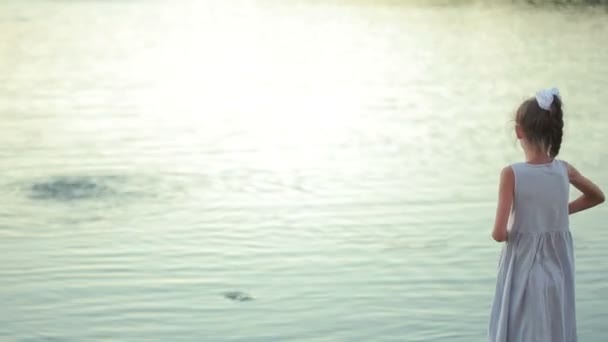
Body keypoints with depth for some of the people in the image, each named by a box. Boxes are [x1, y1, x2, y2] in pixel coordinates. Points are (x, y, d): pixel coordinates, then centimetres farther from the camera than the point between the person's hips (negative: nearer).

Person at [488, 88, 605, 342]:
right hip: (557, 267, 4)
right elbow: (598, 197, 16)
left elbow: (499, 233, -21)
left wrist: (507, 234, 1)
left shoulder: (511, 174, -18)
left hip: (523, 270, -3)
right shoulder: (564, 170, -5)